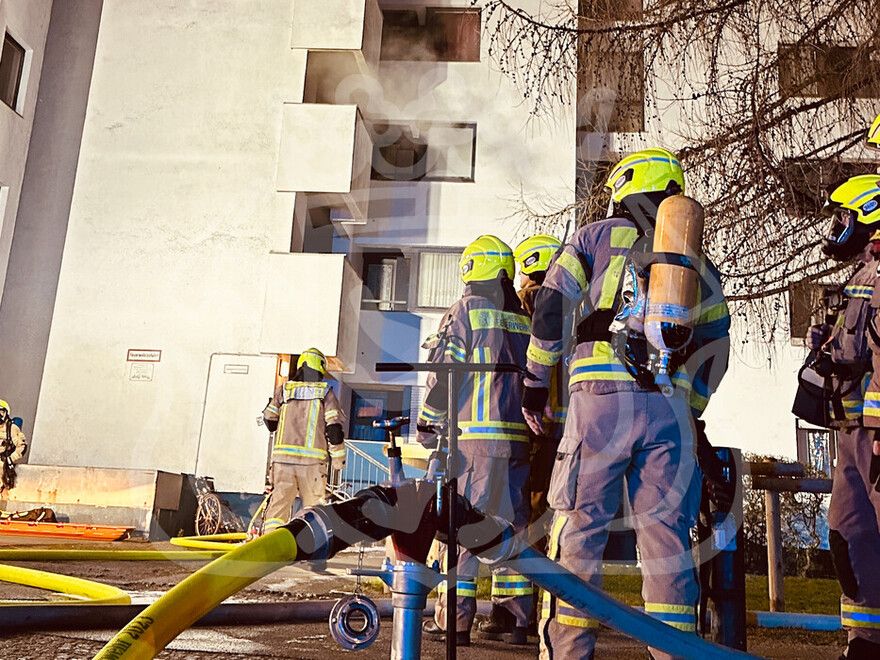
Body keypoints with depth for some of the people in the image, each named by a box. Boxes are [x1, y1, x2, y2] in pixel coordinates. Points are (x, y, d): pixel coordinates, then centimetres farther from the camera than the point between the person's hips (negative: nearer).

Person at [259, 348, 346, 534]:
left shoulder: (284, 390, 10)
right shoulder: (325, 392, 4)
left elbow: (270, 422, 16)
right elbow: (334, 427, -2)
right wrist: (339, 459, 6)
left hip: (283, 457, 2)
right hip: (312, 461, -2)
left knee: (277, 506, 3)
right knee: (313, 509, 8)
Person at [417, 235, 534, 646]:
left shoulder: (466, 310, -2)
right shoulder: (525, 320, 14)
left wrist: (427, 425, 1)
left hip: (474, 433, -5)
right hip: (518, 437, 6)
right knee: (511, 523, 10)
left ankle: (455, 619, -1)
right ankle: (516, 619, 14)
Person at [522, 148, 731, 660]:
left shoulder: (597, 237, 11)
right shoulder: (695, 258, 20)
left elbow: (551, 306, 2)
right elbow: (716, 345, 16)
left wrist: (537, 383, 8)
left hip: (602, 399, -3)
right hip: (671, 407, 3)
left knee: (579, 530, 0)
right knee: (668, 536, 7)